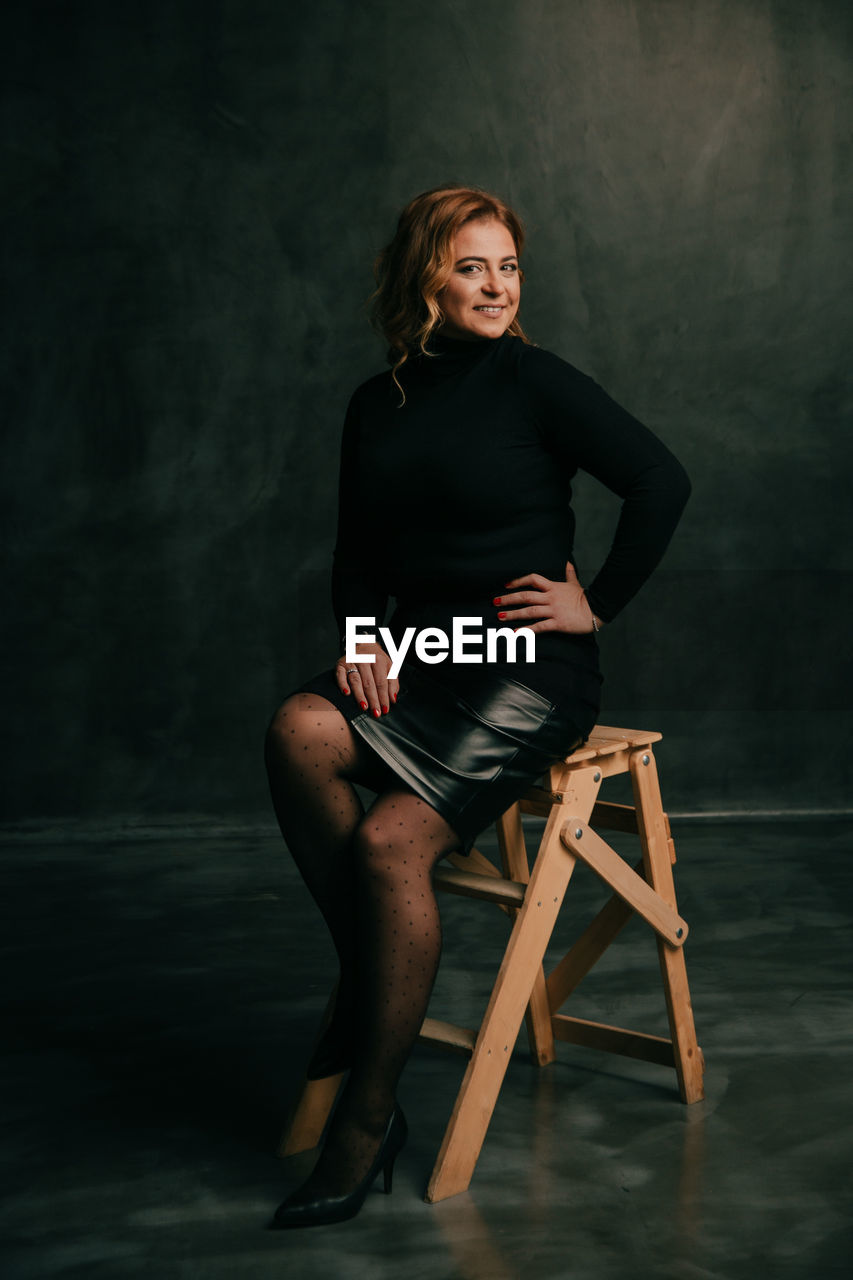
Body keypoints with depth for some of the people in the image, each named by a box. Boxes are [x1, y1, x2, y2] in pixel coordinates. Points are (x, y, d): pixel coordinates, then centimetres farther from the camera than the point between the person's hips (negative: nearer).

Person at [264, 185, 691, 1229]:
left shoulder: (535, 382, -5)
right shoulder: (378, 405, 12)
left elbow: (662, 482, -8)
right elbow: (357, 554, 16)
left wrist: (598, 604, -6)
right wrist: (358, 640, -2)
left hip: (530, 674, -5)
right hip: (416, 663, 5)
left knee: (391, 840, -25)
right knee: (300, 731, -27)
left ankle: (367, 1121, -10)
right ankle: (366, 971, -9)